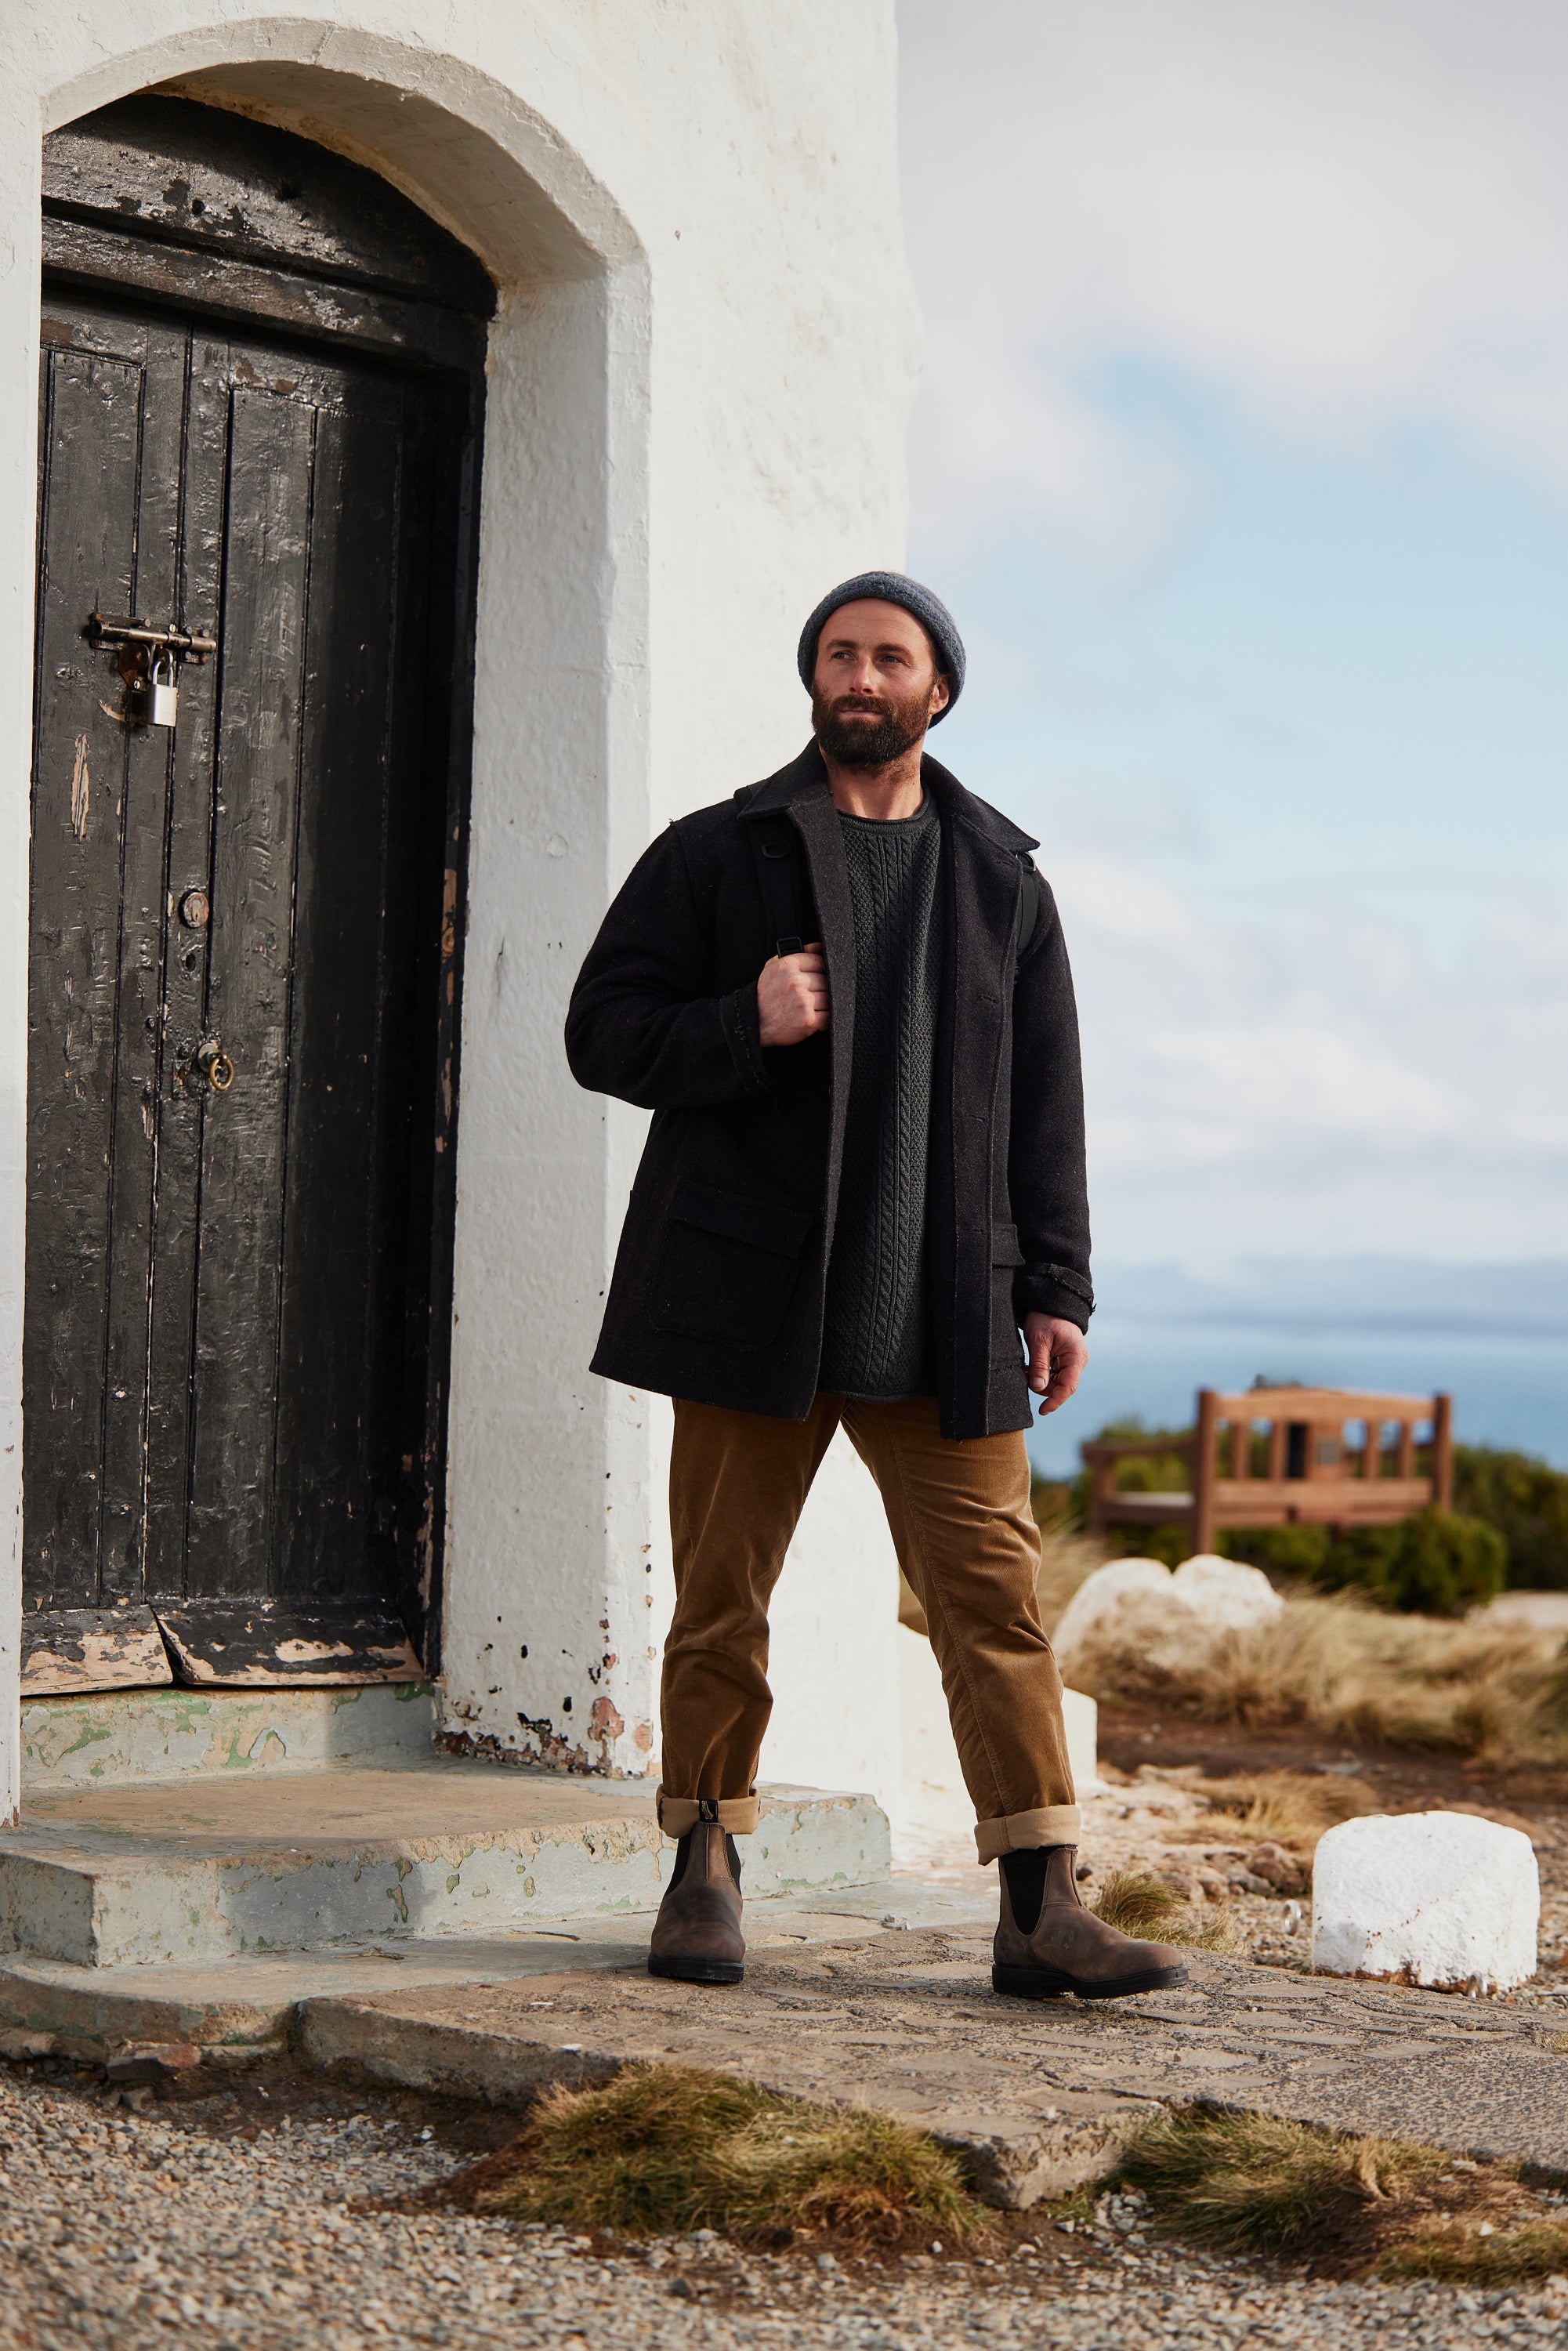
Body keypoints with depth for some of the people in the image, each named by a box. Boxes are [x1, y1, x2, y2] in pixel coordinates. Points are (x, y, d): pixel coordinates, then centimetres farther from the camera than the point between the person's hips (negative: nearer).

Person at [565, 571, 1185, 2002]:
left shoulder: (1001, 880, 15)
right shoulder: (717, 854, 7)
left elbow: (1046, 1099, 14)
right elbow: (604, 1031, 4)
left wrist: (1055, 1288, 6)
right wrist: (744, 1025, -14)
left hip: (941, 1316, 1)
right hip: (751, 1294, -1)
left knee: (994, 1591, -4)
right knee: (722, 1595, 4)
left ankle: (1043, 1906, -2)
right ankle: (705, 1869, 18)